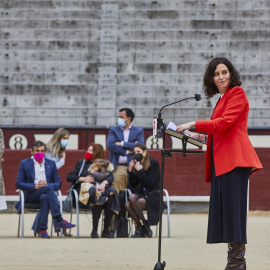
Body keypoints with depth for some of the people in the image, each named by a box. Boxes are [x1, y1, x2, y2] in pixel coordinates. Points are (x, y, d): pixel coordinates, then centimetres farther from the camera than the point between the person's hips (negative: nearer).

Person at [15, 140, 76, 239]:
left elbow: (58, 183, 14)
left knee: (45, 197, -38)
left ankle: (43, 230, -43)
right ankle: (59, 220, -44)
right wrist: (34, 186, -14)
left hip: (45, 194, 2)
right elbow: (18, 183, 3)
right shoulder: (24, 163, 13)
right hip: (31, 195, -2)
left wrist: (46, 185, -10)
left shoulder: (51, 164, 20)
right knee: (48, 188, -34)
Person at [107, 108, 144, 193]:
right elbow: (110, 145, -4)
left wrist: (122, 144, -8)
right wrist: (127, 151, -8)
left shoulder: (139, 131, 10)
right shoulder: (113, 130, 12)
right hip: (117, 168, 1)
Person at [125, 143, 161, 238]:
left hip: (153, 196, -5)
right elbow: (133, 185, 9)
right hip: (141, 194, 5)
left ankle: (144, 225, -15)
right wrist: (131, 171, -3)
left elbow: (150, 183, -15)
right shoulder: (136, 164, 11)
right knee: (128, 205, -28)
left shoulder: (154, 164, -5)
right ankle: (139, 227, -12)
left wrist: (139, 171, -17)